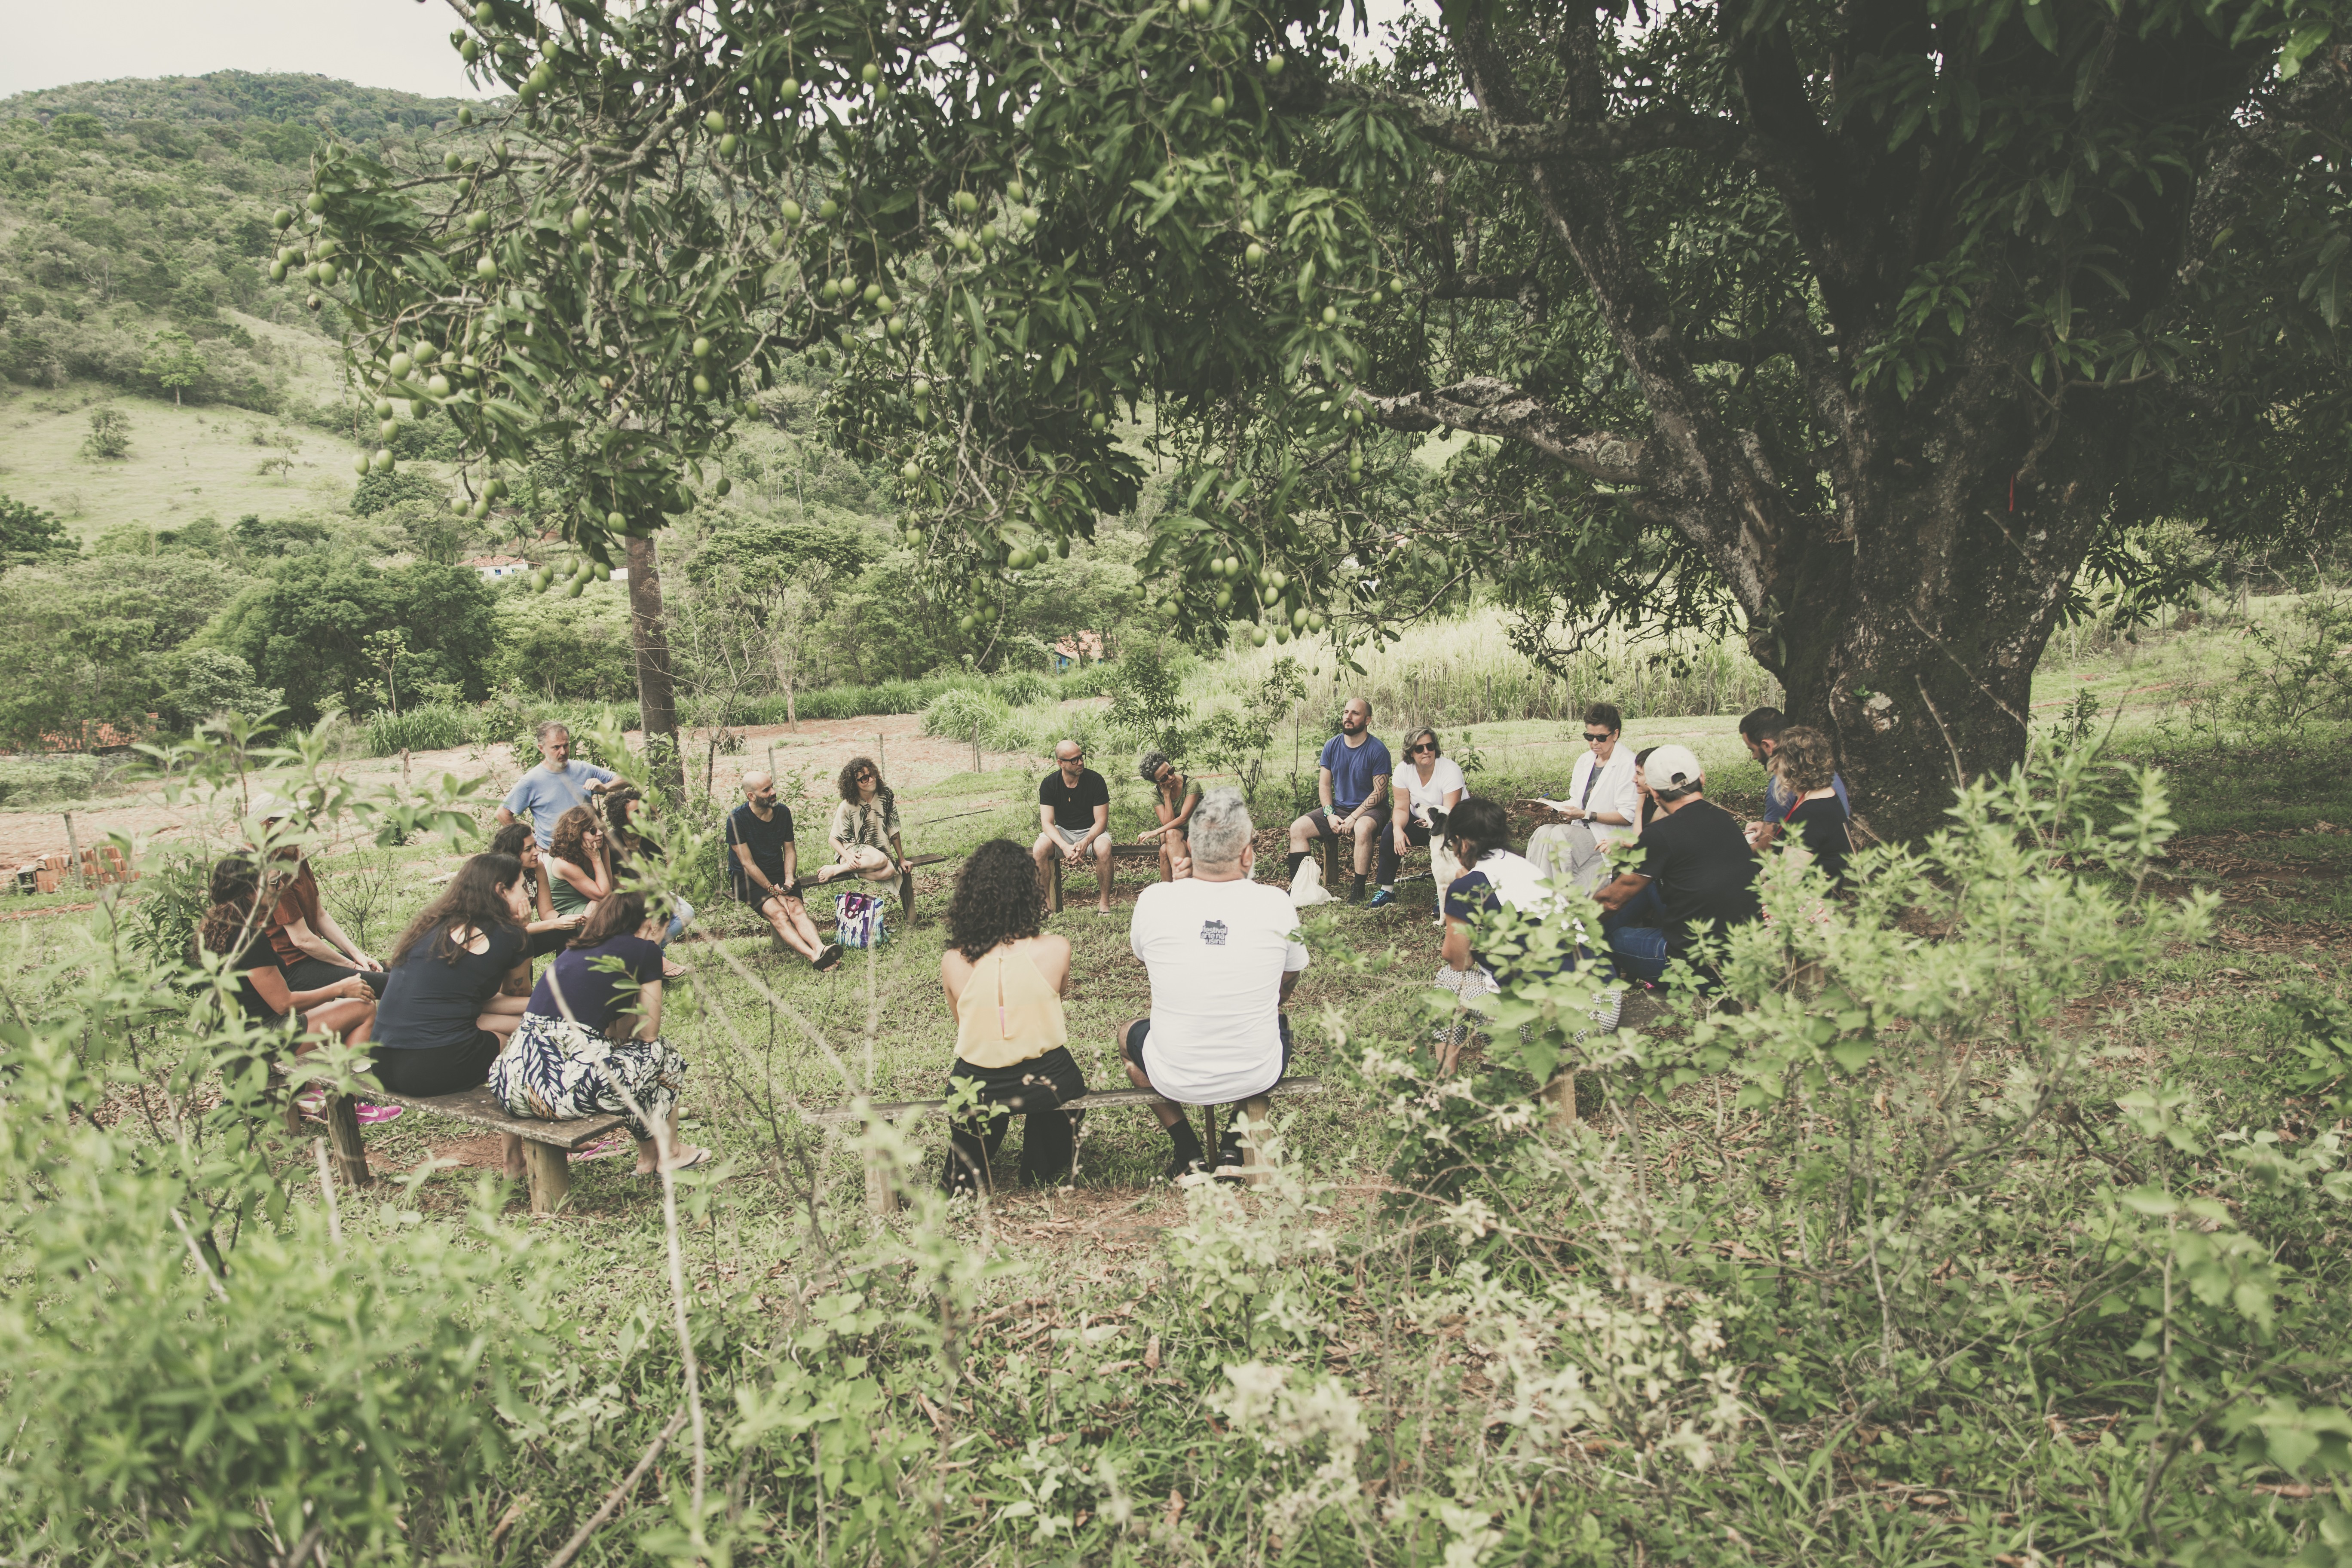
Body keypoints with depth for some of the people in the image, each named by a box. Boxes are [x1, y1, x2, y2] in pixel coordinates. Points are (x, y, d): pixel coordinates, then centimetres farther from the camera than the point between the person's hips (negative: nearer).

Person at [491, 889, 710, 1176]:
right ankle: (670, 1154, 37)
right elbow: (648, 1034, 10)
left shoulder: (575, 949, 23)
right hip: (567, 1089, -7)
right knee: (662, 1054, 18)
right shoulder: (645, 950, 4)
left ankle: (648, 1157, 38)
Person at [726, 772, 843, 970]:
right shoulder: (737, 819, -13)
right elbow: (748, 863, -13)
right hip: (747, 879, -4)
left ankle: (820, 948, -50)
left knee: (797, 909, -27)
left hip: (777, 876, 4)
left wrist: (789, 878, -7)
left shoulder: (783, 812, 3)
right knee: (778, 913, -30)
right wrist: (773, 890, -17)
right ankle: (813, 956, -51)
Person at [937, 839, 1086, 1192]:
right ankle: (1047, 1174, 48)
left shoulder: (953, 962, -13)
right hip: (1046, 1085, -1)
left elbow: (963, 1022, 4)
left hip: (977, 1092, 1)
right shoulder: (1056, 950, -16)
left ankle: (966, 1178, 39)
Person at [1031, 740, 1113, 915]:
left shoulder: (1095, 780, -14)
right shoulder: (1049, 784, -9)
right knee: (1039, 849, -29)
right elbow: (1047, 823, -14)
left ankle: (1104, 903, -21)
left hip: (1092, 832, -1)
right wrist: (1065, 847, -33)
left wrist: (1085, 843, -34)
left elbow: (1101, 821, -14)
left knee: (1103, 848, -35)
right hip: (1062, 832, 2)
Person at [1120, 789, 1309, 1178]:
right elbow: (1287, 987, 4)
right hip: (1258, 1077, 1)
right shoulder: (1276, 903, -15)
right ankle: (1236, 1145, 28)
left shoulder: (1155, 900, -16)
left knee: (1128, 1033, 33)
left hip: (1176, 1080, 0)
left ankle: (1188, 1152, 24)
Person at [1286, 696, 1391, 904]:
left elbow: (1379, 792, -13)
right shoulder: (1332, 746, 4)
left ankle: (1358, 889, -26)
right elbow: (1324, 785, 7)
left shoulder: (1377, 750, -11)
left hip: (1369, 809, -5)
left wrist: (1353, 818, -21)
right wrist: (1330, 815, -10)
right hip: (1338, 808, 6)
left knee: (1362, 829, -39)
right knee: (1298, 828, -11)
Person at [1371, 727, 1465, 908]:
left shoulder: (1450, 770, -24)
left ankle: (1444, 894, -19)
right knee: (1389, 834, -21)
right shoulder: (1404, 770, -12)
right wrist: (1398, 829, -32)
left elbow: (1449, 813, -28)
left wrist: (1434, 820, -51)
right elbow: (1402, 808, -11)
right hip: (1420, 820, 4)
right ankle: (1387, 891, -12)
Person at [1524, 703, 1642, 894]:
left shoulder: (1628, 764, -10)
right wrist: (1556, 809, -4)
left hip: (1609, 839, -7)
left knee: (1559, 834, -28)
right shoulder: (1584, 761, 14)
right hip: (1581, 831, 7)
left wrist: (1586, 815, -19)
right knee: (1543, 832, -21)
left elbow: (1628, 816, -13)